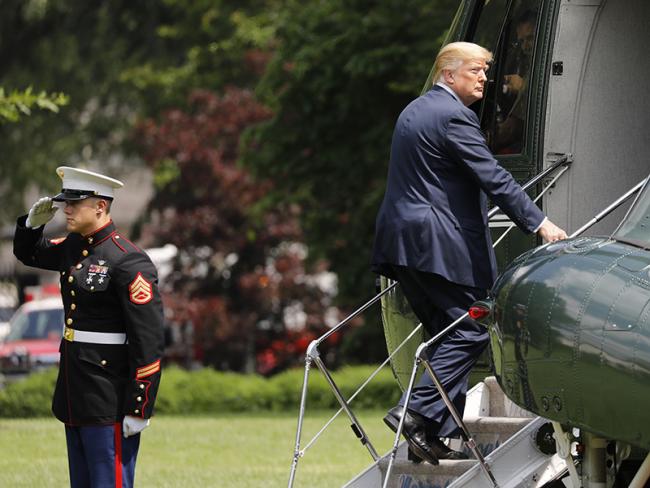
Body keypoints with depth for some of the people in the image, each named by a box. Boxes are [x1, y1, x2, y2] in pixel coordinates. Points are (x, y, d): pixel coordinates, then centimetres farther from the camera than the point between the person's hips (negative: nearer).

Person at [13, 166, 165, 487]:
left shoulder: (128, 262, -17)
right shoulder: (74, 246, 8)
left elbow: (149, 340, -19)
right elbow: (28, 254, 29)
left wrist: (139, 409, -20)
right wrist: (34, 222, 6)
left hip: (109, 399, -9)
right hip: (75, 390, 9)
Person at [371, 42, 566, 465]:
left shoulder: (414, 111, 20)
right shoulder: (452, 116, -12)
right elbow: (494, 178, -17)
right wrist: (539, 223, -18)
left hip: (404, 239, 10)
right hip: (439, 244, -10)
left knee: (449, 333, 12)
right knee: (471, 330, -6)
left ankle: (437, 437, 8)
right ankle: (418, 412, -15)